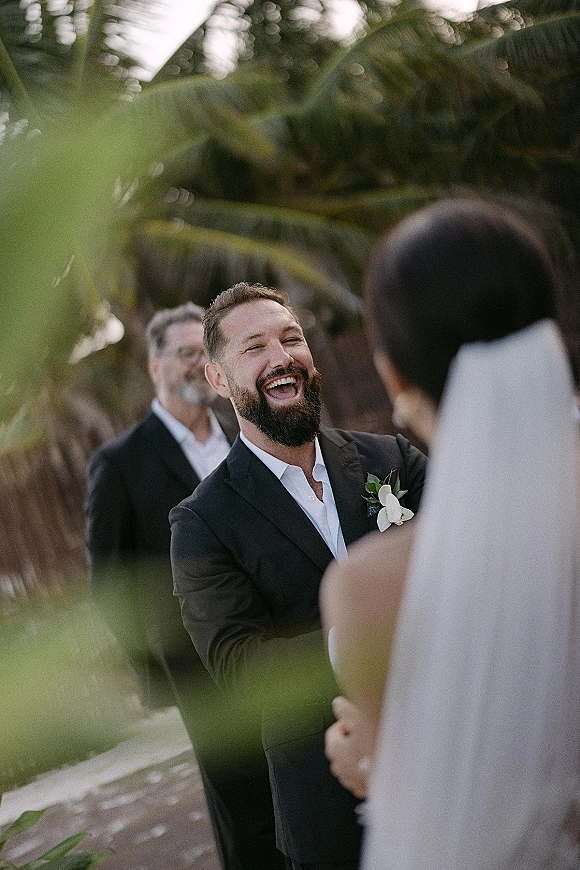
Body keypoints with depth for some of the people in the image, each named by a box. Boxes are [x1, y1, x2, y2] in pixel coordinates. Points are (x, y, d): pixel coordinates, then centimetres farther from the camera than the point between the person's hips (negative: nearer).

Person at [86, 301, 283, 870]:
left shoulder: (244, 436, 7)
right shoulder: (120, 462, -5)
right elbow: (108, 576, -2)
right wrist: (150, 667, -4)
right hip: (206, 673, -4)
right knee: (248, 823, 7)